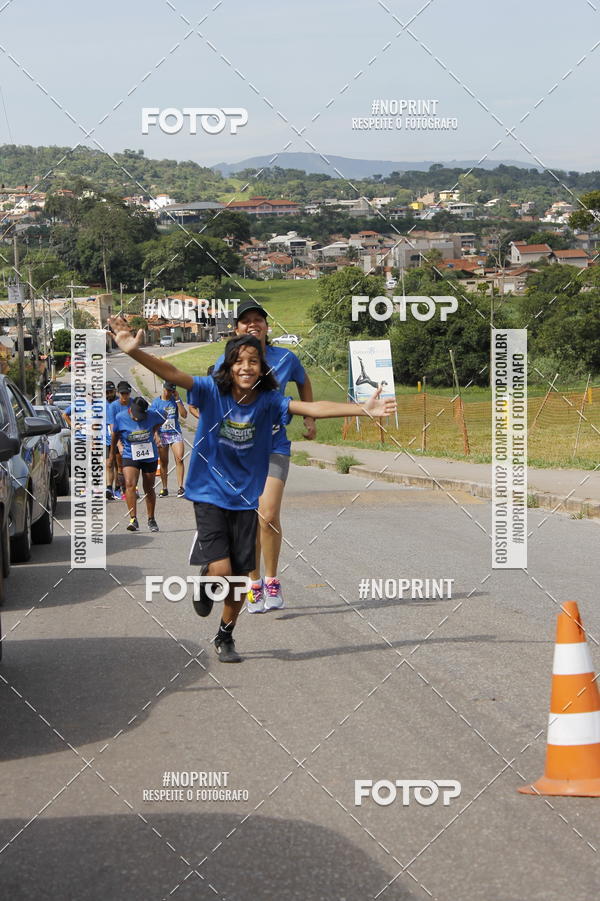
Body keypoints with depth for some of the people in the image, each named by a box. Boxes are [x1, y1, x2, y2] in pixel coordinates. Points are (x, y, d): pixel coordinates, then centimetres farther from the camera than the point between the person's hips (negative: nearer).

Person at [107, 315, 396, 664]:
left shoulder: (268, 401, -5)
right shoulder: (212, 390, -11)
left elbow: (312, 408, -13)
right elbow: (172, 374, -23)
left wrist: (362, 409, -23)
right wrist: (134, 351, -39)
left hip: (245, 500, 3)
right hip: (210, 495, -3)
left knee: (241, 578, 7)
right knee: (220, 571, -17)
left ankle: (225, 638, 32)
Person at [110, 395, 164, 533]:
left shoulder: (152, 415, -11)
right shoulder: (120, 417, -12)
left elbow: (161, 421, 13)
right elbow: (115, 435, 6)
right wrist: (112, 453, 16)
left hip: (150, 456, 1)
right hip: (130, 456, -1)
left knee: (149, 489, 9)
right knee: (130, 484, -22)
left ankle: (151, 520, 25)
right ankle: (133, 519, -28)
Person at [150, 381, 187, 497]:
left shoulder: (175, 399, 6)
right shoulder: (156, 402, 2)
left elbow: (184, 415, -3)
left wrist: (177, 400, -8)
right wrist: (156, 436, -9)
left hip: (175, 433, 0)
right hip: (162, 435, 0)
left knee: (179, 459, -13)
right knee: (163, 462, 5)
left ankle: (180, 487, -13)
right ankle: (164, 488, 14)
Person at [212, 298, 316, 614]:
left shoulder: (285, 358, 0)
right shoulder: (225, 362, -1)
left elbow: (304, 383, 22)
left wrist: (309, 419, 17)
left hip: (274, 447, -1)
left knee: (268, 516, -14)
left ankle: (271, 581, 2)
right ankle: (254, 585, 15)